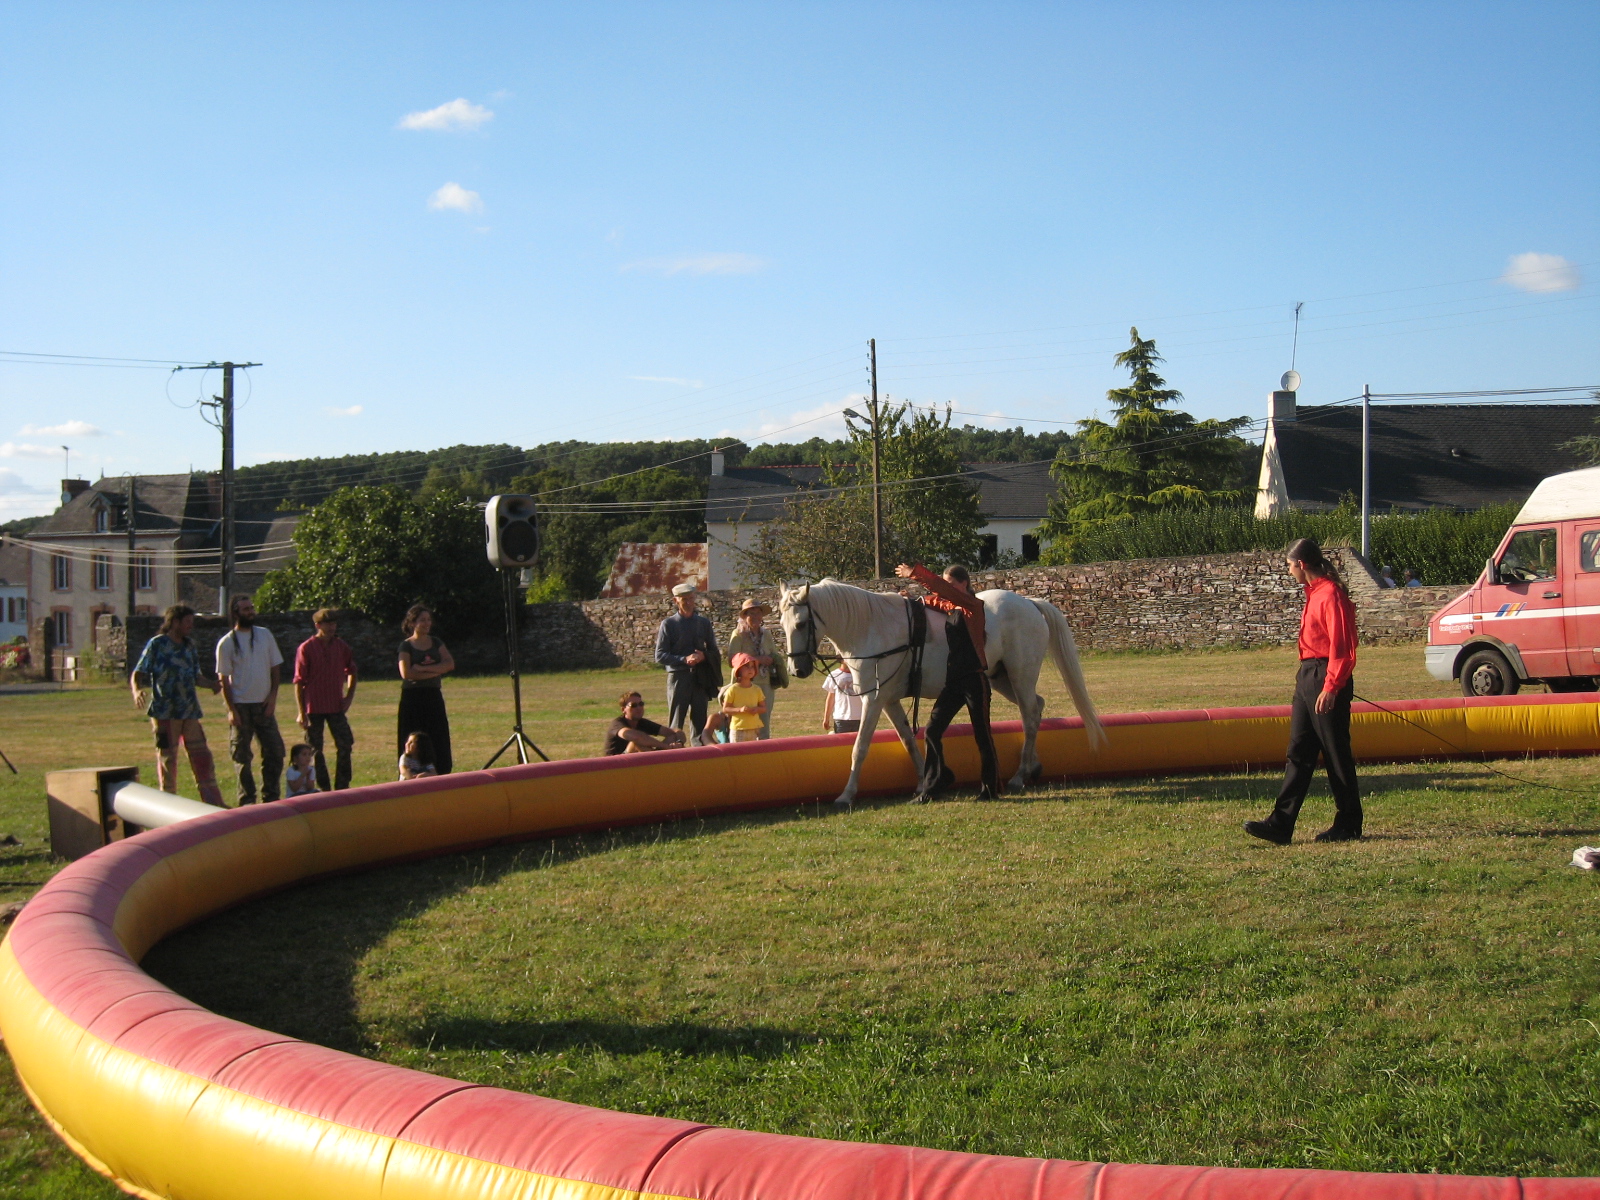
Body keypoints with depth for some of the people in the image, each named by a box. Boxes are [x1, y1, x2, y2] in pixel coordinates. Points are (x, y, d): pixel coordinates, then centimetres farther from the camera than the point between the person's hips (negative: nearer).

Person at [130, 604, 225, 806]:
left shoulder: (189, 646, 14)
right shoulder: (156, 644, -4)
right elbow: (138, 674, -7)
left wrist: (211, 684, 4)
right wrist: (137, 691, -26)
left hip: (190, 711, 6)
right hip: (164, 711, -6)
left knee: (201, 755, 6)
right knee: (167, 758, 1)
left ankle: (213, 801, 11)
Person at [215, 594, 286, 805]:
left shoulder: (265, 635, 7)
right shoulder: (226, 643, -4)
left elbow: (276, 667, 10)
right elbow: (224, 679, -5)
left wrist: (273, 696, -2)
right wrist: (232, 710, -11)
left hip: (264, 704, 4)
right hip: (241, 706, -4)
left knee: (275, 751, 2)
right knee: (242, 756, 1)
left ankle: (270, 797, 13)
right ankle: (247, 800, 10)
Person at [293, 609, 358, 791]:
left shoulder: (342, 646, 4)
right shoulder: (306, 648, -8)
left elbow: (351, 671, 19)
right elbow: (299, 681, -7)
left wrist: (349, 696, 7)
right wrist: (301, 713, -10)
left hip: (337, 706, 3)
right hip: (314, 708, -3)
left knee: (345, 746, 0)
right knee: (315, 751, 3)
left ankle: (342, 788, 10)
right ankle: (323, 790, 11)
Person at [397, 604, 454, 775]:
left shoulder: (436, 643, 10)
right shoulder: (406, 646, -1)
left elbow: (450, 664, -5)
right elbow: (406, 673, -16)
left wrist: (423, 668, -15)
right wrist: (436, 671, -13)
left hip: (433, 697, 4)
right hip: (413, 699, -4)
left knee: (438, 743, 1)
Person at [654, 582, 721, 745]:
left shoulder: (704, 623, 11)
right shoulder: (669, 624, 1)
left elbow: (714, 651, 14)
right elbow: (660, 656, -3)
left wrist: (703, 656, -9)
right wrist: (684, 660, -16)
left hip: (700, 677, 3)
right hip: (678, 676, -3)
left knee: (699, 721, 8)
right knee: (676, 722, -2)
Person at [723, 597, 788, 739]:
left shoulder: (766, 634, 11)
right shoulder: (738, 634, -5)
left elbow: (777, 657, 13)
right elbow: (732, 660, -14)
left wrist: (769, 659, -9)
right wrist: (756, 659, -19)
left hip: (765, 684, 5)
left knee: (764, 726, 7)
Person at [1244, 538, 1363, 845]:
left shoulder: (1331, 594, -15)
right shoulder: (1315, 593, 15)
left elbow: (1341, 647, -20)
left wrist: (1331, 687, -23)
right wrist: (1308, 678, 18)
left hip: (1326, 679, -10)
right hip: (1308, 678, 10)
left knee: (1336, 756, 0)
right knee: (1299, 753, 5)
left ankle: (1348, 825, 11)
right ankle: (1281, 824, 4)